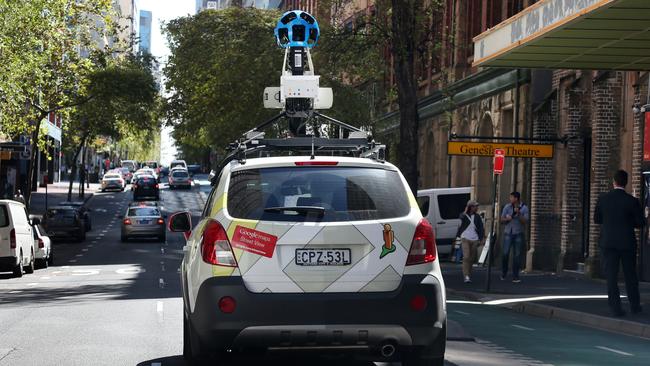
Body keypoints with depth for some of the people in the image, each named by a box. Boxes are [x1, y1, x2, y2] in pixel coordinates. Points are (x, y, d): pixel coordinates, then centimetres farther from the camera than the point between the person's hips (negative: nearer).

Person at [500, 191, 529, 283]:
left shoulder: (524, 208, -3)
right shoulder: (507, 207, 2)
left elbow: (525, 222, -9)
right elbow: (502, 220, 7)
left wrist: (518, 214, -22)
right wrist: (507, 219, -15)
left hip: (519, 234, -1)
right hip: (508, 233, 1)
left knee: (517, 255, -2)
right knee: (505, 253, -9)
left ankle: (515, 277, 3)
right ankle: (503, 273, 10)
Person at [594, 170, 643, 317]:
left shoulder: (603, 199, -4)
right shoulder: (632, 201, -11)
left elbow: (597, 219, 6)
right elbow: (640, 222, -6)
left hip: (608, 242, 1)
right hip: (627, 242, -1)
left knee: (611, 276, 3)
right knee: (630, 275, 14)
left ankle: (615, 307, -2)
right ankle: (634, 305, 23)